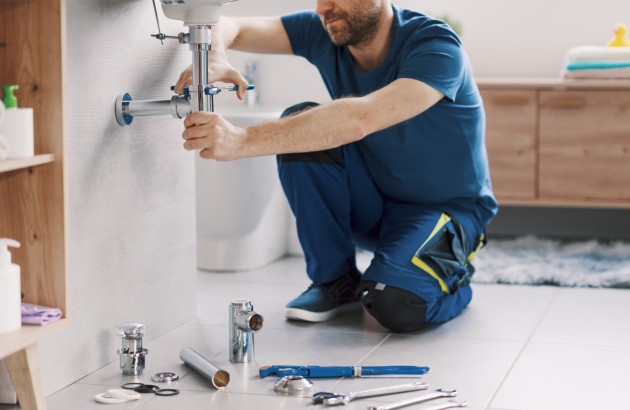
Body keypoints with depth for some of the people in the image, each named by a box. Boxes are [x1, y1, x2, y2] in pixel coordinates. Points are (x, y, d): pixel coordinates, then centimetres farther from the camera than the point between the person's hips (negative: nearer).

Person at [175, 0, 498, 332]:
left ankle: (452, 271, 3)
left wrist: (242, 141, -51)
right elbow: (227, 27, -10)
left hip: (448, 207, -5)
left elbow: (358, 120, -44)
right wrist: (213, 58, -37)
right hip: (375, 204, 6)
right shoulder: (324, 33, -9)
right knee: (301, 124, -21)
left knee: (393, 302, -34)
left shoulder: (436, 47, -27)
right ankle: (335, 281, -6)